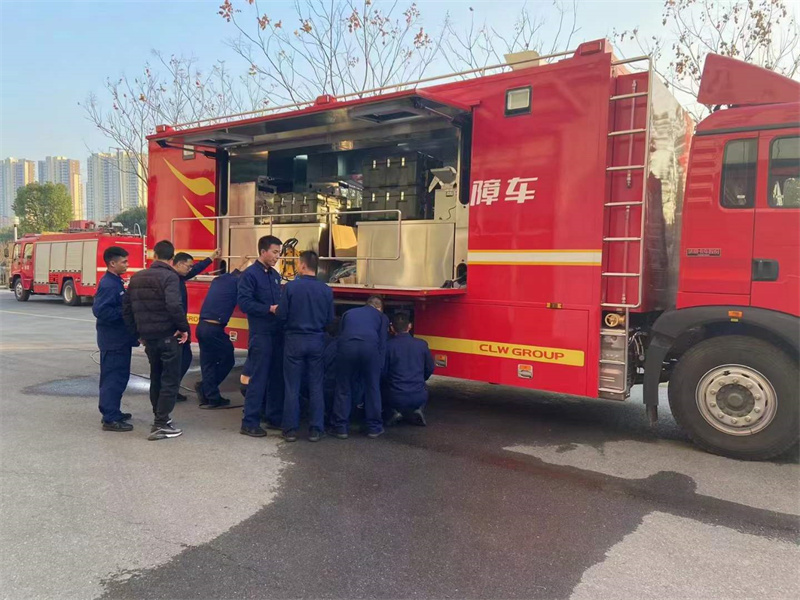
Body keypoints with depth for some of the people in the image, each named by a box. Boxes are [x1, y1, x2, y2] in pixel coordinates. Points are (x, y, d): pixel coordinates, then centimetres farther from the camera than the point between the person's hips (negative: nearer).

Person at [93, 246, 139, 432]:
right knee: (114, 378, -6)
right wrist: (125, 312, -21)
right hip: (113, 340, -10)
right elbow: (100, 311, -27)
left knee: (117, 377, 18)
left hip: (119, 339, 10)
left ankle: (111, 412, 29)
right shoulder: (108, 285, -18)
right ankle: (110, 419, 0)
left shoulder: (116, 282, 13)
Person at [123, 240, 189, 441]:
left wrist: (137, 331, 18)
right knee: (170, 380, 1)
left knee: (156, 378, 21)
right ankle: (161, 425, -1)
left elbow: (126, 307, 12)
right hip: (168, 336, -7)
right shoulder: (169, 277, -13)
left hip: (148, 337, 7)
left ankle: (159, 418, 32)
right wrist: (184, 328, -16)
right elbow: (174, 305, -28)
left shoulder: (137, 277, 10)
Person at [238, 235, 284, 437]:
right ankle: (250, 423, 5)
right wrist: (270, 309, -21)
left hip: (277, 333, 8)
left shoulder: (275, 275, 15)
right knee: (258, 379, -4)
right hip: (260, 334, -8)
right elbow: (244, 303, -17)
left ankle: (274, 417, 24)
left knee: (277, 377, 13)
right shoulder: (250, 274, -8)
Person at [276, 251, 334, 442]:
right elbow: (330, 319, 2)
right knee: (316, 386, 9)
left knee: (292, 387, 7)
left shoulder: (291, 286, -11)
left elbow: (282, 315, -10)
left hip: (294, 340, -2)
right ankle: (315, 430, 12)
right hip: (317, 341, 2)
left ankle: (291, 429, 13)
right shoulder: (326, 290, -3)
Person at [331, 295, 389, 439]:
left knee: (343, 389, 15)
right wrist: (380, 365, 18)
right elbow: (382, 343, 18)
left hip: (347, 346, 1)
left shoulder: (348, 313, 36)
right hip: (370, 346, -1)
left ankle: (341, 428, 19)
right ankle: (374, 427, 23)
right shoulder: (382, 316, 29)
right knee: (372, 389, 15)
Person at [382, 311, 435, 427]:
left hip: (395, 398, -2)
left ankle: (393, 413, 2)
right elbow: (430, 369, 9)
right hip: (418, 398, 2)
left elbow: (382, 373, -4)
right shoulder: (422, 344, -2)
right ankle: (415, 412, 6)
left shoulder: (388, 345, -9)